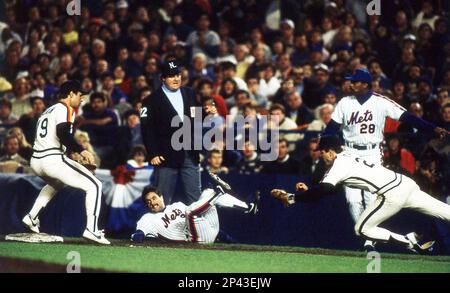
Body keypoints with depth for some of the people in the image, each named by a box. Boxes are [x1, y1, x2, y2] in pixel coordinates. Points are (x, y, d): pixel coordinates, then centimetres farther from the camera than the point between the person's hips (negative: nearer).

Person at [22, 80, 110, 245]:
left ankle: (32, 217, 34)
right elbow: (63, 134, -19)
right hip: (53, 160, -9)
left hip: (35, 162, 9)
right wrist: (81, 151, -26)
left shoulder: (47, 111, 25)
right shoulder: (64, 109, -3)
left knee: (56, 184, 41)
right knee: (94, 185, -6)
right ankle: (91, 229, -19)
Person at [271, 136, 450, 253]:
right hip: (406, 183, 9)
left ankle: (411, 243, -3)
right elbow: (329, 188, 30)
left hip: (392, 194, -9)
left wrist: (291, 198, -8)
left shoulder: (339, 165, -5)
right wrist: (308, 190, 22)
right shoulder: (348, 157, 21)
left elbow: (321, 191, -15)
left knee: (362, 229, 3)